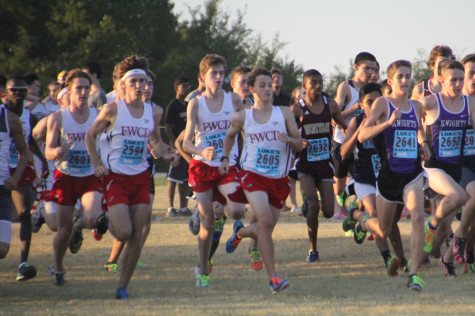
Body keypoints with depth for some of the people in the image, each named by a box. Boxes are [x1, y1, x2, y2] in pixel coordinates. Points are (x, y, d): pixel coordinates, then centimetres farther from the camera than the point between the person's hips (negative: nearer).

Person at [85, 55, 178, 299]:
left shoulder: (153, 113, 4)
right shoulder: (113, 110, -8)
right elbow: (90, 135, 3)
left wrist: (165, 154, 0)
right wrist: (97, 164, -7)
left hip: (141, 177, 4)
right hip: (115, 177, -4)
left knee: (137, 237, -1)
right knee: (124, 233, -14)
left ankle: (122, 286, 9)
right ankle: (110, 222, 24)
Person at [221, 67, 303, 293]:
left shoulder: (284, 113, 2)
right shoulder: (242, 117, 1)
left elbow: (300, 146, 2)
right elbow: (230, 136, 22)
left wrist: (289, 139, -19)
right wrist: (225, 158, 9)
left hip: (279, 179, 3)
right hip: (253, 175, -3)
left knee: (265, 230, 9)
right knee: (265, 220, -24)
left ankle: (240, 232, 47)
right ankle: (273, 278, -23)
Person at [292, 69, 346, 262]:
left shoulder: (330, 105, 3)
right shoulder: (298, 108, -7)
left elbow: (344, 127, 16)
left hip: (325, 163, 3)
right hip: (305, 164, -3)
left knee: (328, 212, -3)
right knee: (313, 206, -18)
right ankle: (312, 250, 0)